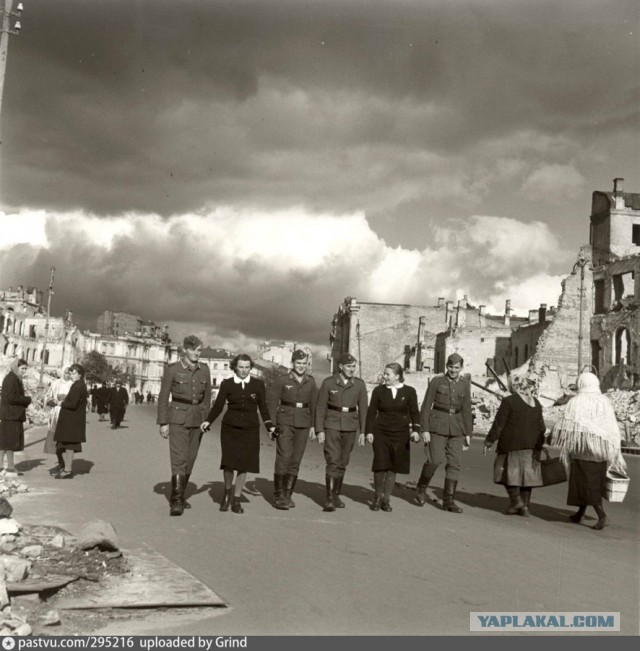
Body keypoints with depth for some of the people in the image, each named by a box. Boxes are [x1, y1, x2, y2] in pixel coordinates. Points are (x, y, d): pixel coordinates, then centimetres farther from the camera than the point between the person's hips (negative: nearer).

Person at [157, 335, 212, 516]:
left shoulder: (204, 370, 4)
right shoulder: (172, 369, -7)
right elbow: (163, 397, -4)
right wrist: (163, 422, -7)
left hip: (197, 419, 5)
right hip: (178, 418, -5)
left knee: (190, 460, 10)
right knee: (179, 459, -14)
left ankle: (179, 496, 24)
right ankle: (176, 502, -15)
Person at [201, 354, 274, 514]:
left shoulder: (258, 384, 4)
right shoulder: (226, 384, 2)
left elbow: (263, 408, 6)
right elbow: (218, 406, 3)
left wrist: (269, 426, -4)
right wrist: (208, 421, -11)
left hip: (250, 430, 1)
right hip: (230, 428, -1)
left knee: (244, 465, 0)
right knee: (229, 462, -8)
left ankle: (236, 500, 14)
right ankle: (227, 493, 20)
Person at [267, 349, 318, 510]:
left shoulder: (311, 382, 6)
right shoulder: (282, 379, -5)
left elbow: (314, 404, 13)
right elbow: (271, 401, -2)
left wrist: (313, 426, 9)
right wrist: (272, 424, -6)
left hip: (303, 424, 4)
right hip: (285, 422, -4)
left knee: (296, 460, 5)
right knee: (284, 458, -10)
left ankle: (287, 494, 15)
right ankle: (278, 496, -4)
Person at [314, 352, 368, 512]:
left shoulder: (359, 384, 2)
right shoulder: (328, 383, -5)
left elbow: (363, 409, 6)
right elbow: (320, 407, -2)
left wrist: (363, 432, 3)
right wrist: (319, 430, -6)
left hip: (350, 428, 3)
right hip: (332, 426, -3)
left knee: (342, 463, 10)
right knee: (333, 462, -11)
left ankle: (336, 495, 23)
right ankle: (329, 499, -9)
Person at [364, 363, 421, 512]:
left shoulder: (409, 392, 2)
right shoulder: (379, 391, 2)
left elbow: (414, 413, 1)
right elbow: (371, 412, 4)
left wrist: (416, 430, -11)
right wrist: (369, 431, -3)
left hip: (400, 434, 0)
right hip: (381, 432, 0)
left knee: (393, 467, 4)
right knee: (380, 465, -4)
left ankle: (386, 499, 15)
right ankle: (377, 497, 15)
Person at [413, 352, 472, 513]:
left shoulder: (464, 386, 8)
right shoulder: (436, 381, -2)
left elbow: (466, 411, 12)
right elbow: (426, 406, -3)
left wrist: (468, 434, 8)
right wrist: (425, 429, -8)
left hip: (456, 428, 3)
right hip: (437, 426, -3)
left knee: (454, 463, -1)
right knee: (435, 460, -12)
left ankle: (449, 500, 7)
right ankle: (421, 488, 13)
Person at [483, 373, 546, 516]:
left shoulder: (509, 401, -10)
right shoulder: (536, 403, 8)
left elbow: (498, 424, -10)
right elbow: (541, 428, 12)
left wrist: (488, 442, -2)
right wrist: (538, 445, 22)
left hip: (512, 444, -5)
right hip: (531, 447, 6)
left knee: (508, 472, 5)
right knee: (527, 474, 9)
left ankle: (516, 501, -5)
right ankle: (524, 506, 10)